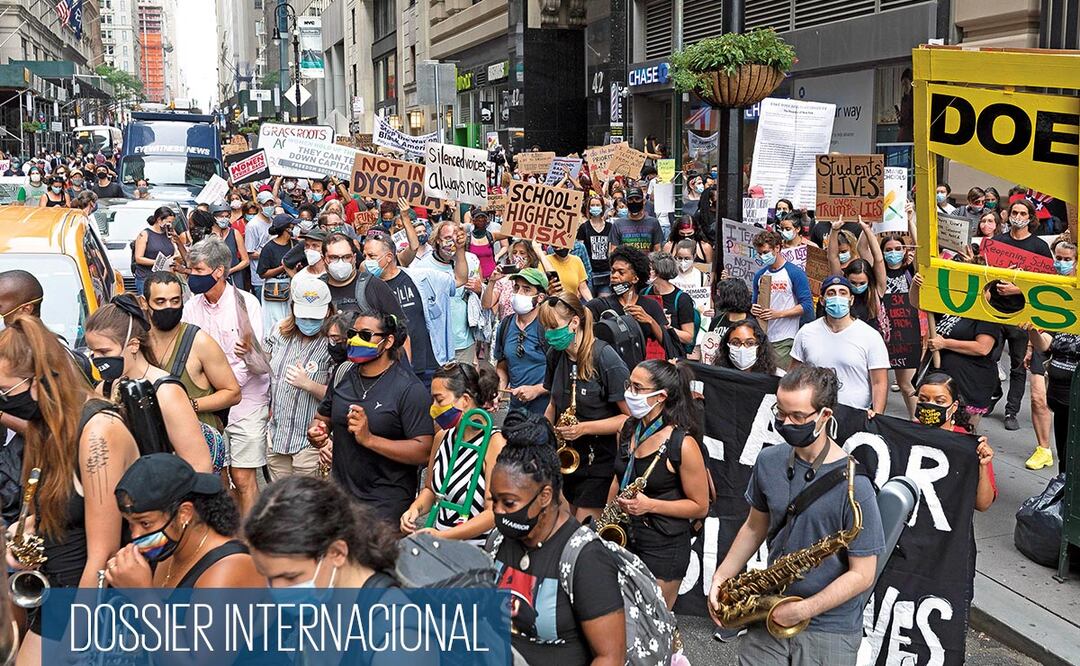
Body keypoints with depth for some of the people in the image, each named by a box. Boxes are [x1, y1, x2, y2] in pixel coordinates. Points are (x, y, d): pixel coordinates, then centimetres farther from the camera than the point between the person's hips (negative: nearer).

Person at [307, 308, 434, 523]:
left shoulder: (410, 389, -12)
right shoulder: (343, 373, 7)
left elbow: (424, 451, -19)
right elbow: (323, 418, 19)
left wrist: (369, 439, -24)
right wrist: (315, 434, -5)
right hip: (339, 493, 6)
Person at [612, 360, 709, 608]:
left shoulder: (682, 444, -17)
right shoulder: (629, 428, 3)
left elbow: (700, 507, -11)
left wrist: (650, 505, -21)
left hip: (663, 549, -6)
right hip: (623, 537, 6)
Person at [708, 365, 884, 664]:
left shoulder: (853, 485, -19)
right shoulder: (769, 461, -1)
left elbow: (862, 574, -16)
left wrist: (803, 611, -19)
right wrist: (721, 577, 3)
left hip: (829, 631, -4)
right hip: (770, 614, 5)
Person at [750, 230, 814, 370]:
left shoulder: (795, 273, -5)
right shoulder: (760, 275, 13)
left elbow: (806, 305, -9)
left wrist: (778, 314, -17)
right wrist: (753, 309, -2)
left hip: (784, 339, -5)